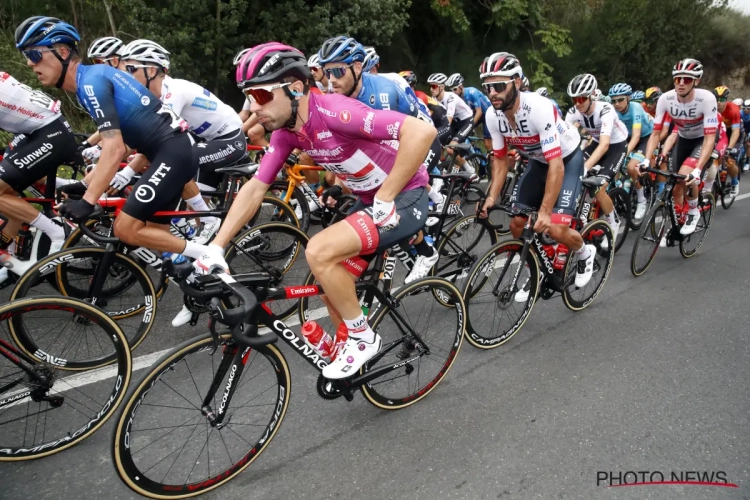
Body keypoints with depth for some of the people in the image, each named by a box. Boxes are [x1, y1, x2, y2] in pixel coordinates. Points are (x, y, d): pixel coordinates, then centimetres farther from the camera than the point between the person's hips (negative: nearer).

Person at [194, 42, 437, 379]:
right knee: (333, 291, 9)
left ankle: (364, 338, -3)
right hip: (369, 201, 8)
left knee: (319, 251, -23)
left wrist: (385, 200, -30)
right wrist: (214, 249, 0)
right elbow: (255, 189, 3)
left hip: (404, 199, -8)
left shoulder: (333, 112, -28)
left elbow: (422, 131, -36)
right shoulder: (286, 131, -4)